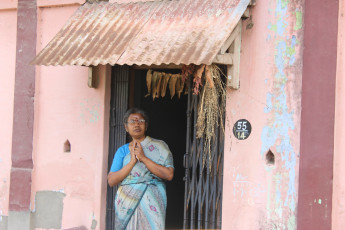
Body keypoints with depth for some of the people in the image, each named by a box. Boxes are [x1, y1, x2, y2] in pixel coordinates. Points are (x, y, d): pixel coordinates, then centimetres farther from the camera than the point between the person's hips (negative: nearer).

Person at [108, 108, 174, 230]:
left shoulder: (159, 147, 6)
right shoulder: (122, 151, 12)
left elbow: (169, 175, -7)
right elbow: (111, 181, 2)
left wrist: (143, 158, -11)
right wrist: (132, 161, -9)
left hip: (151, 203, -2)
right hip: (127, 204, 2)